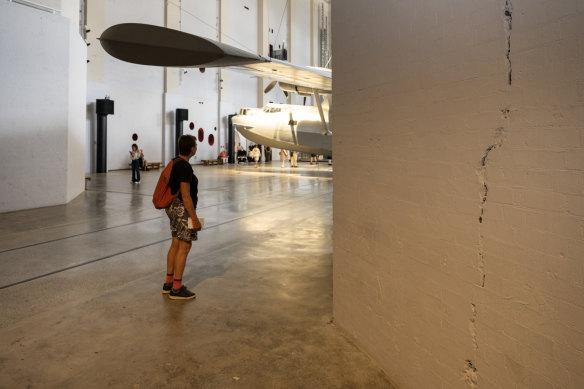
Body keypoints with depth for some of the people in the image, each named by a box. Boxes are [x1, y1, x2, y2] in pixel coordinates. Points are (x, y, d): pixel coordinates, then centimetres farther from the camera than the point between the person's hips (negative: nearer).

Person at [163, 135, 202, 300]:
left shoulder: (175, 163, 10)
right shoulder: (185, 167, -21)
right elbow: (186, 195, -23)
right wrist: (195, 218, -19)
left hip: (174, 208, 10)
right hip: (183, 210, -10)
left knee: (176, 245, 15)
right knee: (185, 247, -2)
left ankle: (169, 282, 24)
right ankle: (176, 289, 5)